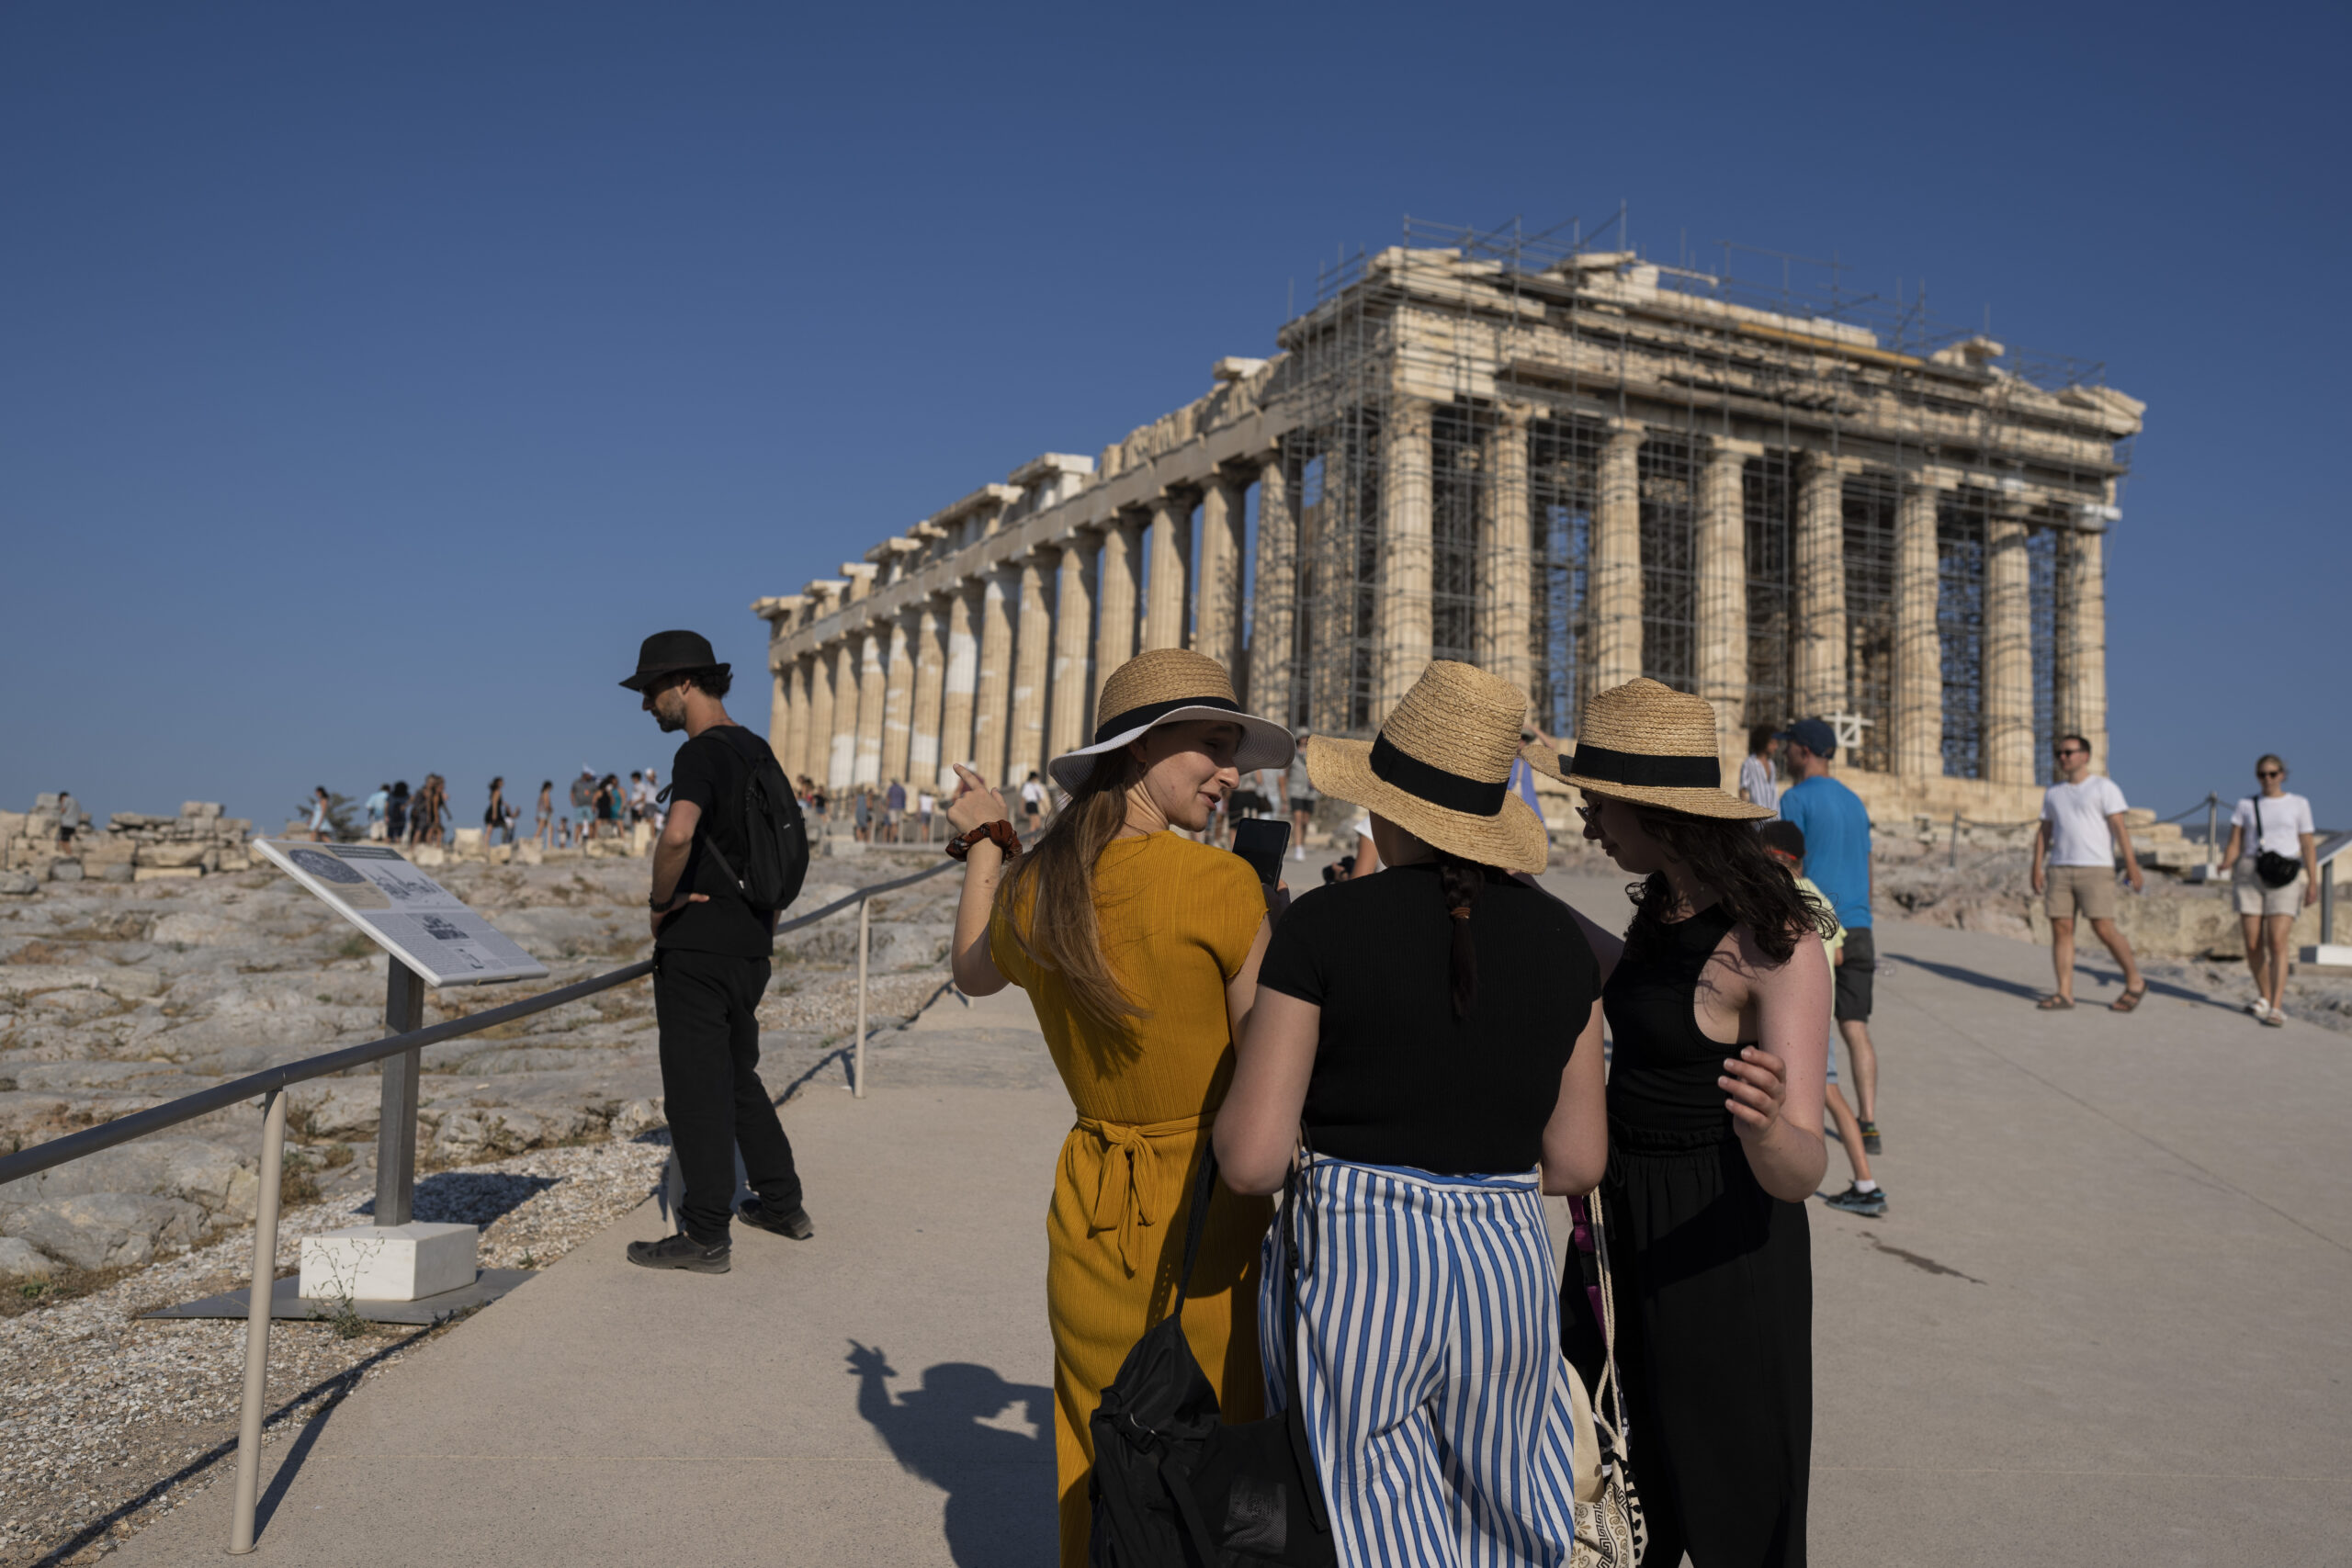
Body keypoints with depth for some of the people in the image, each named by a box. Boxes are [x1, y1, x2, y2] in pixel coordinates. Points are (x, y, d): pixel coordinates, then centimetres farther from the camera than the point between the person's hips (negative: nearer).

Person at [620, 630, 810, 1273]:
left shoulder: (701, 754, -16)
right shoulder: (756, 749, 12)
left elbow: (678, 834, -35)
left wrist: (660, 902, -18)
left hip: (696, 947, -9)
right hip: (750, 943, 9)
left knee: (696, 1087, -1)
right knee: (739, 1074, 21)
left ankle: (706, 1237, 4)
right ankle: (782, 1203, 28)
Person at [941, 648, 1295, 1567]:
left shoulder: (1030, 888, -1)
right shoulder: (1222, 886, -17)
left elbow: (974, 973, 23)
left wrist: (982, 845, 34)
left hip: (1089, 1208, 5)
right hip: (1210, 1216, -5)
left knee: (1100, 1478, 19)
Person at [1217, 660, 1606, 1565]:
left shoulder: (1324, 926, -10)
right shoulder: (1560, 938, 2)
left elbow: (1251, 1160, -12)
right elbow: (1576, 1161, 5)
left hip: (1348, 1264, -4)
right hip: (1508, 1264, 4)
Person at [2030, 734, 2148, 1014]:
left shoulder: (2104, 787, 0)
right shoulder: (2053, 793, 16)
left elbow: (2119, 826, -7)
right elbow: (2044, 831, 17)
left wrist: (2131, 862, -14)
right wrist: (2037, 867, 9)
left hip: (2096, 868, -5)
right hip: (2059, 869, 5)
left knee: (2104, 929, -9)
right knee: (2061, 928, -1)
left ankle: (2135, 982, 10)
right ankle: (2064, 993, 0)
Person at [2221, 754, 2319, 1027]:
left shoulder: (2298, 804, 8)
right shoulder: (2246, 804, 10)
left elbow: (2308, 846, 6)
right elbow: (2234, 844, 6)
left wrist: (2313, 882, -2)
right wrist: (2226, 873, -9)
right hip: (2250, 874, 2)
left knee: (2277, 943, -14)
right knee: (2253, 945, 1)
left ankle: (2275, 1008, -14)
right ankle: (2264, 997, 22)